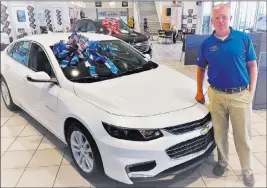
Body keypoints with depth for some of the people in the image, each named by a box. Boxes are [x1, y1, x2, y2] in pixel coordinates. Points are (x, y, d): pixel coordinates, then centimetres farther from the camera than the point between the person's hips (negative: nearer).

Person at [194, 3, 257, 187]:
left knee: (243, 136, 10)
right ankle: (222, 162, 36)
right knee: (220, 133, 14)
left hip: (241, 95, -1)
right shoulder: (206, 44, 2)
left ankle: (248, 170, 29)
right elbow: (201, 69, 12)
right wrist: (199, 91, 7)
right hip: (216, 95, 1)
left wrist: (251, 91, -4)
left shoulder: (244, 38, -1)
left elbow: (252, 65, 2)